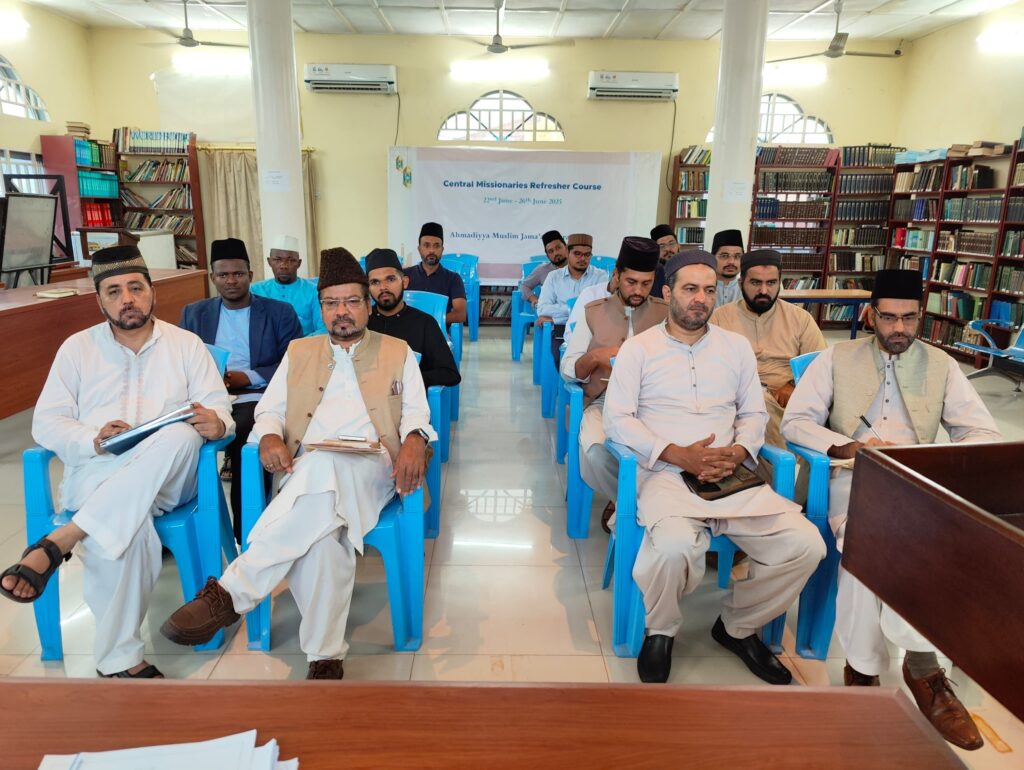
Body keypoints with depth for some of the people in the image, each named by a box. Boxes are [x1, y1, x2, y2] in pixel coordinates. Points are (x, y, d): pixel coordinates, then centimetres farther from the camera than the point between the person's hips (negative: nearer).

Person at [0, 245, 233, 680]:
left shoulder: (186, 344, 11)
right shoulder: (77, 348, 12)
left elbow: (219, 409, 4)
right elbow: (46, 422, 6)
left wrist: (215, 422, -23)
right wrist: (93, 440, -15)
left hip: (168, 479, 1)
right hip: (95, 476, 0)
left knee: (182, 436, -36)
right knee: (126, 525, -36)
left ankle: (57, 544, -35)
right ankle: (120, 659, -25)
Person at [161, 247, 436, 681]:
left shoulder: (398, 353, 20)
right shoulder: (298, 352, 26)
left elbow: (416, 412, 10)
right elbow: (269, 410, 19)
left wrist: (414, 440, -15)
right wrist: (270, 438, -6)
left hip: (370, 469, -1)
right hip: (306, 470, 2)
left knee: (322, 468, -40)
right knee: (321, 531, -36)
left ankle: (231, 592, -38)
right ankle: (325, 657, -28)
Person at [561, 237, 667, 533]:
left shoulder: (666, 313, 10)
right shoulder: (593, 311, 10)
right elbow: (567, 368, 8)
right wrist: (594, 356, -12)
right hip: (605, 401, 0)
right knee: (596, 452, -32)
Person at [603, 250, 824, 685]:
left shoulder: (737, 347, 18)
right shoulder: (638, 348, 6)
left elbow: (754, 413, 17)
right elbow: (617, 418, -2)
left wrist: (737, 452, -6)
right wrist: (678, 454, -15)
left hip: (732, 476, 4)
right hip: (665, 474, -4)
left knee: (805, 545, -17)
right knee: (675, 547, -35)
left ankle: (738, 626, 11)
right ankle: (661, 632, 0)